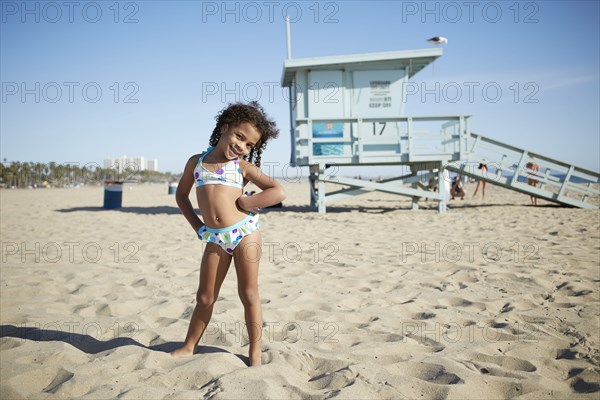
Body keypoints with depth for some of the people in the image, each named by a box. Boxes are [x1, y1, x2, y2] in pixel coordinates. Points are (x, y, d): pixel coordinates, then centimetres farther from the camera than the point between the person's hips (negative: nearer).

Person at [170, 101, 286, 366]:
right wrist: (196, 225, 12)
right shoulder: (196, 161, 11)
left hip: (244, 233, -2)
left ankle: (255, 353, 16)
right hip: (215, 239, 3)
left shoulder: (243, 166, 2)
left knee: (249, 295, 5)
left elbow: (278, 192, -4)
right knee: (205, 297, 12)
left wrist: (242, 202, -8)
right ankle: (189, 347, 31)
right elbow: (181, 194, 23)